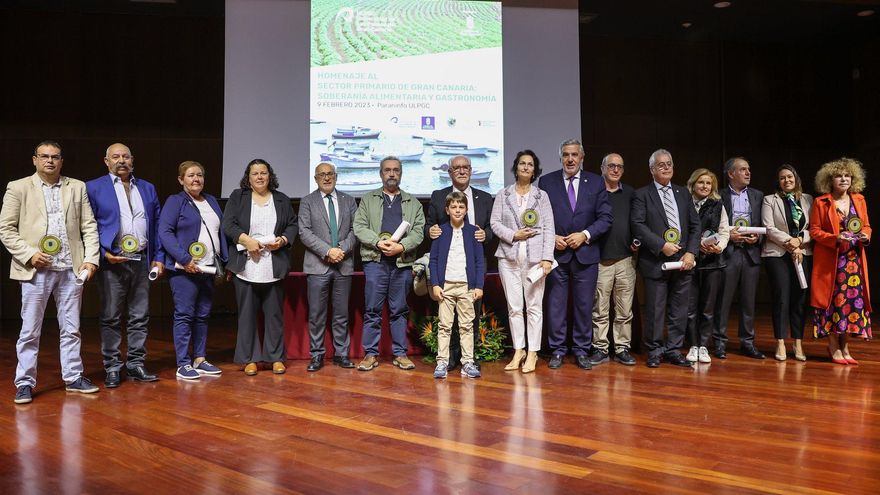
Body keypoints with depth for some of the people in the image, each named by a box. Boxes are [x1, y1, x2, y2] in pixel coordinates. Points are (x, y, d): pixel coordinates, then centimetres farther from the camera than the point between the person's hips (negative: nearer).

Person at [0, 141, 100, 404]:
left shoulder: (77, 187, 10)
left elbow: (89, 226, 8)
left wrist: (91, 259, -2)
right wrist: (29, 255, -11)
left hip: (71, 270, 2)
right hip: (36, 270, -2)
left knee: (71, 329, 10)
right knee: (29, 332, 4)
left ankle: (73, 378, 20)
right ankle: (25, 383, 15)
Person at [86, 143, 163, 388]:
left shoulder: (147, 188, 14)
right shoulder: (93, 188, 2)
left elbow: (157, 225, 13)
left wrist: (158, 257, 6)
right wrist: (102, 253, -12)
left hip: (142, 261, 4)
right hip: (112, 262, -3)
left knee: (140, 317, 8)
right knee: (110, 318, 3)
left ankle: (136, 364, 18)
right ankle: (112, 368, 12)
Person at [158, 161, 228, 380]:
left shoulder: (211, 201, 17)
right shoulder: (175, 201, -1)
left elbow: (220, 232, 19)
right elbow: (165, 232, -10)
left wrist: (225, 262, 10)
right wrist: (185, 259, -18)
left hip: (208, 269, 6)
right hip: (185, 269, -6)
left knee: (202, 316, 10)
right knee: (184, 315, -3)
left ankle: (199, 359, 19)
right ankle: (183, 365, 2)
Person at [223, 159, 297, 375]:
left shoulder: (282, 199, 12)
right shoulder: (237, 197, 7)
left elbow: (293, 225, 11)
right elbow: (228, 225, -1)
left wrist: (283, 240, -7)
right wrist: (246, 240, -15)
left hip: (274, 268, 1)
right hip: (246, 266, -1)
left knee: (274, 313, 5)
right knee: (247, 314, 3)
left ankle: (276, 358, 13)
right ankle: (249, 359, 12)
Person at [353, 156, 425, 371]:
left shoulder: (413, 203, 13)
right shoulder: (368, 199, 12)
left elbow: (418, 232, 3)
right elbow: (360, 227, 2)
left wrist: (401, 246, -13)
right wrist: (379, 242, -13)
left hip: (402, 263, 1)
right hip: (375, 261, -1)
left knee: (399, 310, 7)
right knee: (372, 310, 0)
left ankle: (400, 353, 14)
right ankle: (370, 354, 7)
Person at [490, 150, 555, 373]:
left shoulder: (542, 196, 8)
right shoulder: (503, 195, 10)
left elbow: (549, 229, 2)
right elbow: (495, 223, 5)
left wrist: (547, 258, -7)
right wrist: (513, 235, -10)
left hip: (534, 258, -1)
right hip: (509, 257, 1)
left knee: (534, 306, 0)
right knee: (514, 307, 4)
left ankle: (532, 354, 7)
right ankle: (519, 350, 15)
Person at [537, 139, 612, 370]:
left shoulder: (596, 182, 5)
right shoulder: (546, 182, 4)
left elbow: (605, 218, 2)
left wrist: (585, 235, -11)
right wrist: (551, 237, -9)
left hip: (586, 253, 1)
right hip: (556, 253, -1)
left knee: (585, 305, 6)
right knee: (556, 304, 3)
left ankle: (581, 350, 18)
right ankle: (557, 350, 15)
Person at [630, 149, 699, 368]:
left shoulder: (683, 193, 16)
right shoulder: (642, 194, 2)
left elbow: (695, 225, 12)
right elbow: (638, 225, -9)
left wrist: (691, 253, -1)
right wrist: (662, 246, -15)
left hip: (683, 260, 4)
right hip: (656, 261, -4)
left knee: (679, 310, 7)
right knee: (655, 309, 1)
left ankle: (673, 350, 17)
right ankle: (655, 351, 13)